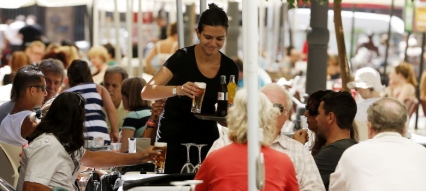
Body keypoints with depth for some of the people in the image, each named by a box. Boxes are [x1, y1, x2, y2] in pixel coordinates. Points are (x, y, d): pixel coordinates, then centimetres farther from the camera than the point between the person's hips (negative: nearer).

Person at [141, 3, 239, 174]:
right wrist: (178, 90, -36)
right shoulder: (182, 58, -12)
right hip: (173, 142, -3)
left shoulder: (229, 68, -1)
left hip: (207, 143, 3)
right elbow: (146, 92, -21)